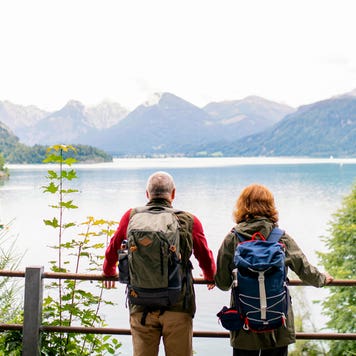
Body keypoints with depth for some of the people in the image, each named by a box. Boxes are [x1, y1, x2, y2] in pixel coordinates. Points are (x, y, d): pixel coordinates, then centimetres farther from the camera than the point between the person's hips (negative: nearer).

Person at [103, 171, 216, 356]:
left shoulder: (131, 217, 0)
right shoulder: (189, 221, -3)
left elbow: (112, 251, 16)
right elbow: (205, 258, 12)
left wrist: (109, 271, 37)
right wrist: (210, 277, 34)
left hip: (141, 307, 1)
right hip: (178, 306, -1)